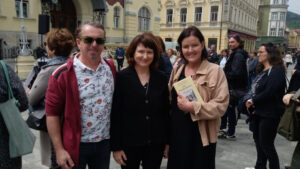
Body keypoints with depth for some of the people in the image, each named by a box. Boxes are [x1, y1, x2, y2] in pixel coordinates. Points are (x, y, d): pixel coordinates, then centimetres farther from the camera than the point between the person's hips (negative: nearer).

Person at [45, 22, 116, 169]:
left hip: (104, 142, 4)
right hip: (75, 145, -4)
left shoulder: (111, 68, 2)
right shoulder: (63, 74, -13)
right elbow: (52, 113, -10)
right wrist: (59, 150, -10)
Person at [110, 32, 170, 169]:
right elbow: (115, 114, -8)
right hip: (129, 143, -2)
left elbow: (166, 111, 5)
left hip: (156, 143, 3)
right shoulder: (121, 77, -8)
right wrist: (116, 146, -8)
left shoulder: (161, 78, 1)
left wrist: (168, 141, 6)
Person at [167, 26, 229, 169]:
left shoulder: (215, 71, -8)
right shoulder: (177, 70, 8)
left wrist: (192, 107, -23)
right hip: (177, 135, 5)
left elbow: (221, 105, -14)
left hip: (201, 138, -4)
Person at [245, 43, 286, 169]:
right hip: (257, 111, 9)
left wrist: (252, 101, -13)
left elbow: (269, 92, -22)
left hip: (269, 114, -9)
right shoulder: (261, 70, 13)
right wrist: (250, 102, -5)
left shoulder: (277, 70, -13)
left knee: (266, 144, -1)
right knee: (258, 140, 18)